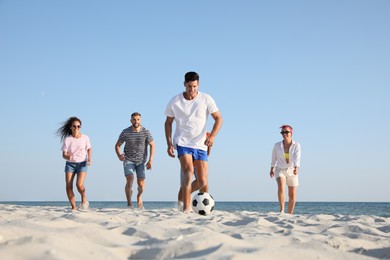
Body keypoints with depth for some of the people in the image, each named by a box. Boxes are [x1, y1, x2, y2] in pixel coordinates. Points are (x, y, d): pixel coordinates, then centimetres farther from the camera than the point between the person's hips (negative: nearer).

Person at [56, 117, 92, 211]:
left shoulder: (85, 138, -3)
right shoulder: (67, 139, -5)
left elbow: (89, 149, 13)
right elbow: (64, 154, -6)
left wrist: (89, 159, -3)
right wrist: (67, 157, -29)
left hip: (82, 164, -1)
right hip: (70, 164, 1)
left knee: (79, 185, -20)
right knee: (68, 186, -9)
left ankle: (84, 199, 11)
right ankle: (73, 207, 3)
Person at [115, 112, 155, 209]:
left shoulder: (146, 132, -7)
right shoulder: (125, 132, -7)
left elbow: (152, 145, -2)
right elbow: (117, 145, 1)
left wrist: (150, 160, -10)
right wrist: (119, 155, -18)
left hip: (141, 161, 1)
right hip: (128, 160, -1)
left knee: (141, 185, 0)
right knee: (130, 180, -21)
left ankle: (139, 196, 34)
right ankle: (129, 204, -14)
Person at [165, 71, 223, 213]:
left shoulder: (206, 99, -3)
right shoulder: (175, 102, -1)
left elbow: (218, 118, -1)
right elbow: (168, 123, 9)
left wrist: (212, 136, -17)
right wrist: (169, 144, -2)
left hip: (200, 145, 2)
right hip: (182, 142, -2)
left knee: (202, 182, 0)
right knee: (189, 171, -26)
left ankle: (183, 194, 28)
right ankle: (186, 208, -27)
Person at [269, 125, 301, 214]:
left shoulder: (296, 145, -10)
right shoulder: (277, 145, -6)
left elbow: (297, 158, -25)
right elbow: (274, 157, 11)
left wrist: (296, 168, -42)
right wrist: (272, 169, 20)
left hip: (292, 171, 1)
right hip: (280, 170, -1)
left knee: (292, 195, 3)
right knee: (281, 186, -30)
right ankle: (282, 210, -27)